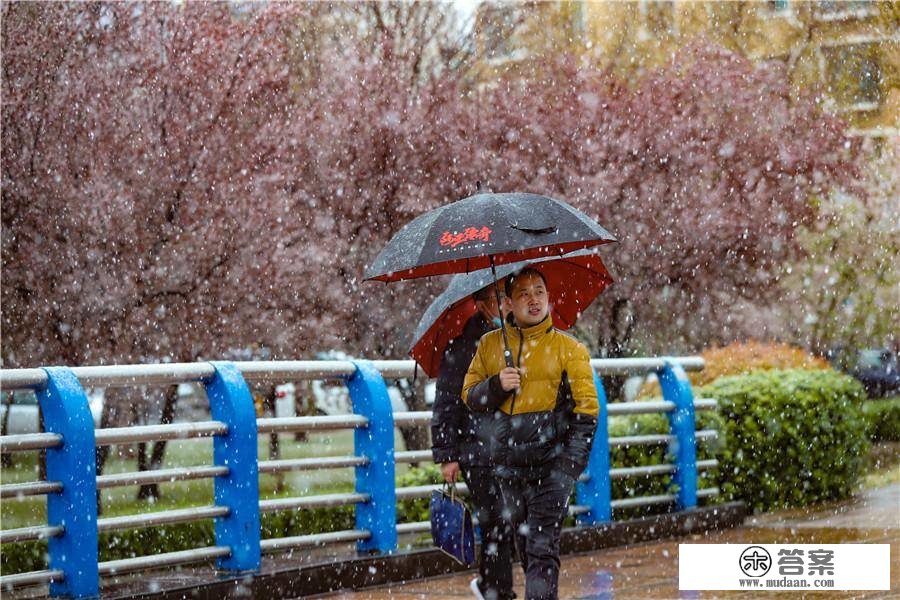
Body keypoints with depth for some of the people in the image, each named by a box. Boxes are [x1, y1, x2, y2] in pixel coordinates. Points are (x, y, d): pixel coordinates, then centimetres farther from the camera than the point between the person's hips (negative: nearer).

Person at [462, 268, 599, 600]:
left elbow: (586, 409, -2)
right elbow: (470, 395, 13)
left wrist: (570, 464, -11)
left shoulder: (568, 347, -1)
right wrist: (497, 386, -9)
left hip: (551, 467, -4)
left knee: (542, 551, -11)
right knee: (525, 547, 12)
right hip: (509, 468, 4)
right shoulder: (490, 345, 9)